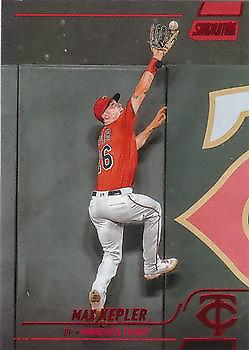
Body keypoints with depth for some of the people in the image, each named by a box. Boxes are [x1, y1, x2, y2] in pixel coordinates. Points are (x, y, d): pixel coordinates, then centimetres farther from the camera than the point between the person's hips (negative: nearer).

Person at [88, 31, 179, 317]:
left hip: (97, 204, 8)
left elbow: (131, 146, 37)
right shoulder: (121, 124, 0)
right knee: (154, 210, 20)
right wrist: (156, 60, 1)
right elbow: (140, 92, -2)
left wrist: (152, 126, 37)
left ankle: (98, 289, -11)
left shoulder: (104, 136, 22)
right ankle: (152, 267, 22)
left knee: (111, 255, 15)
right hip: (118, 200, -7)